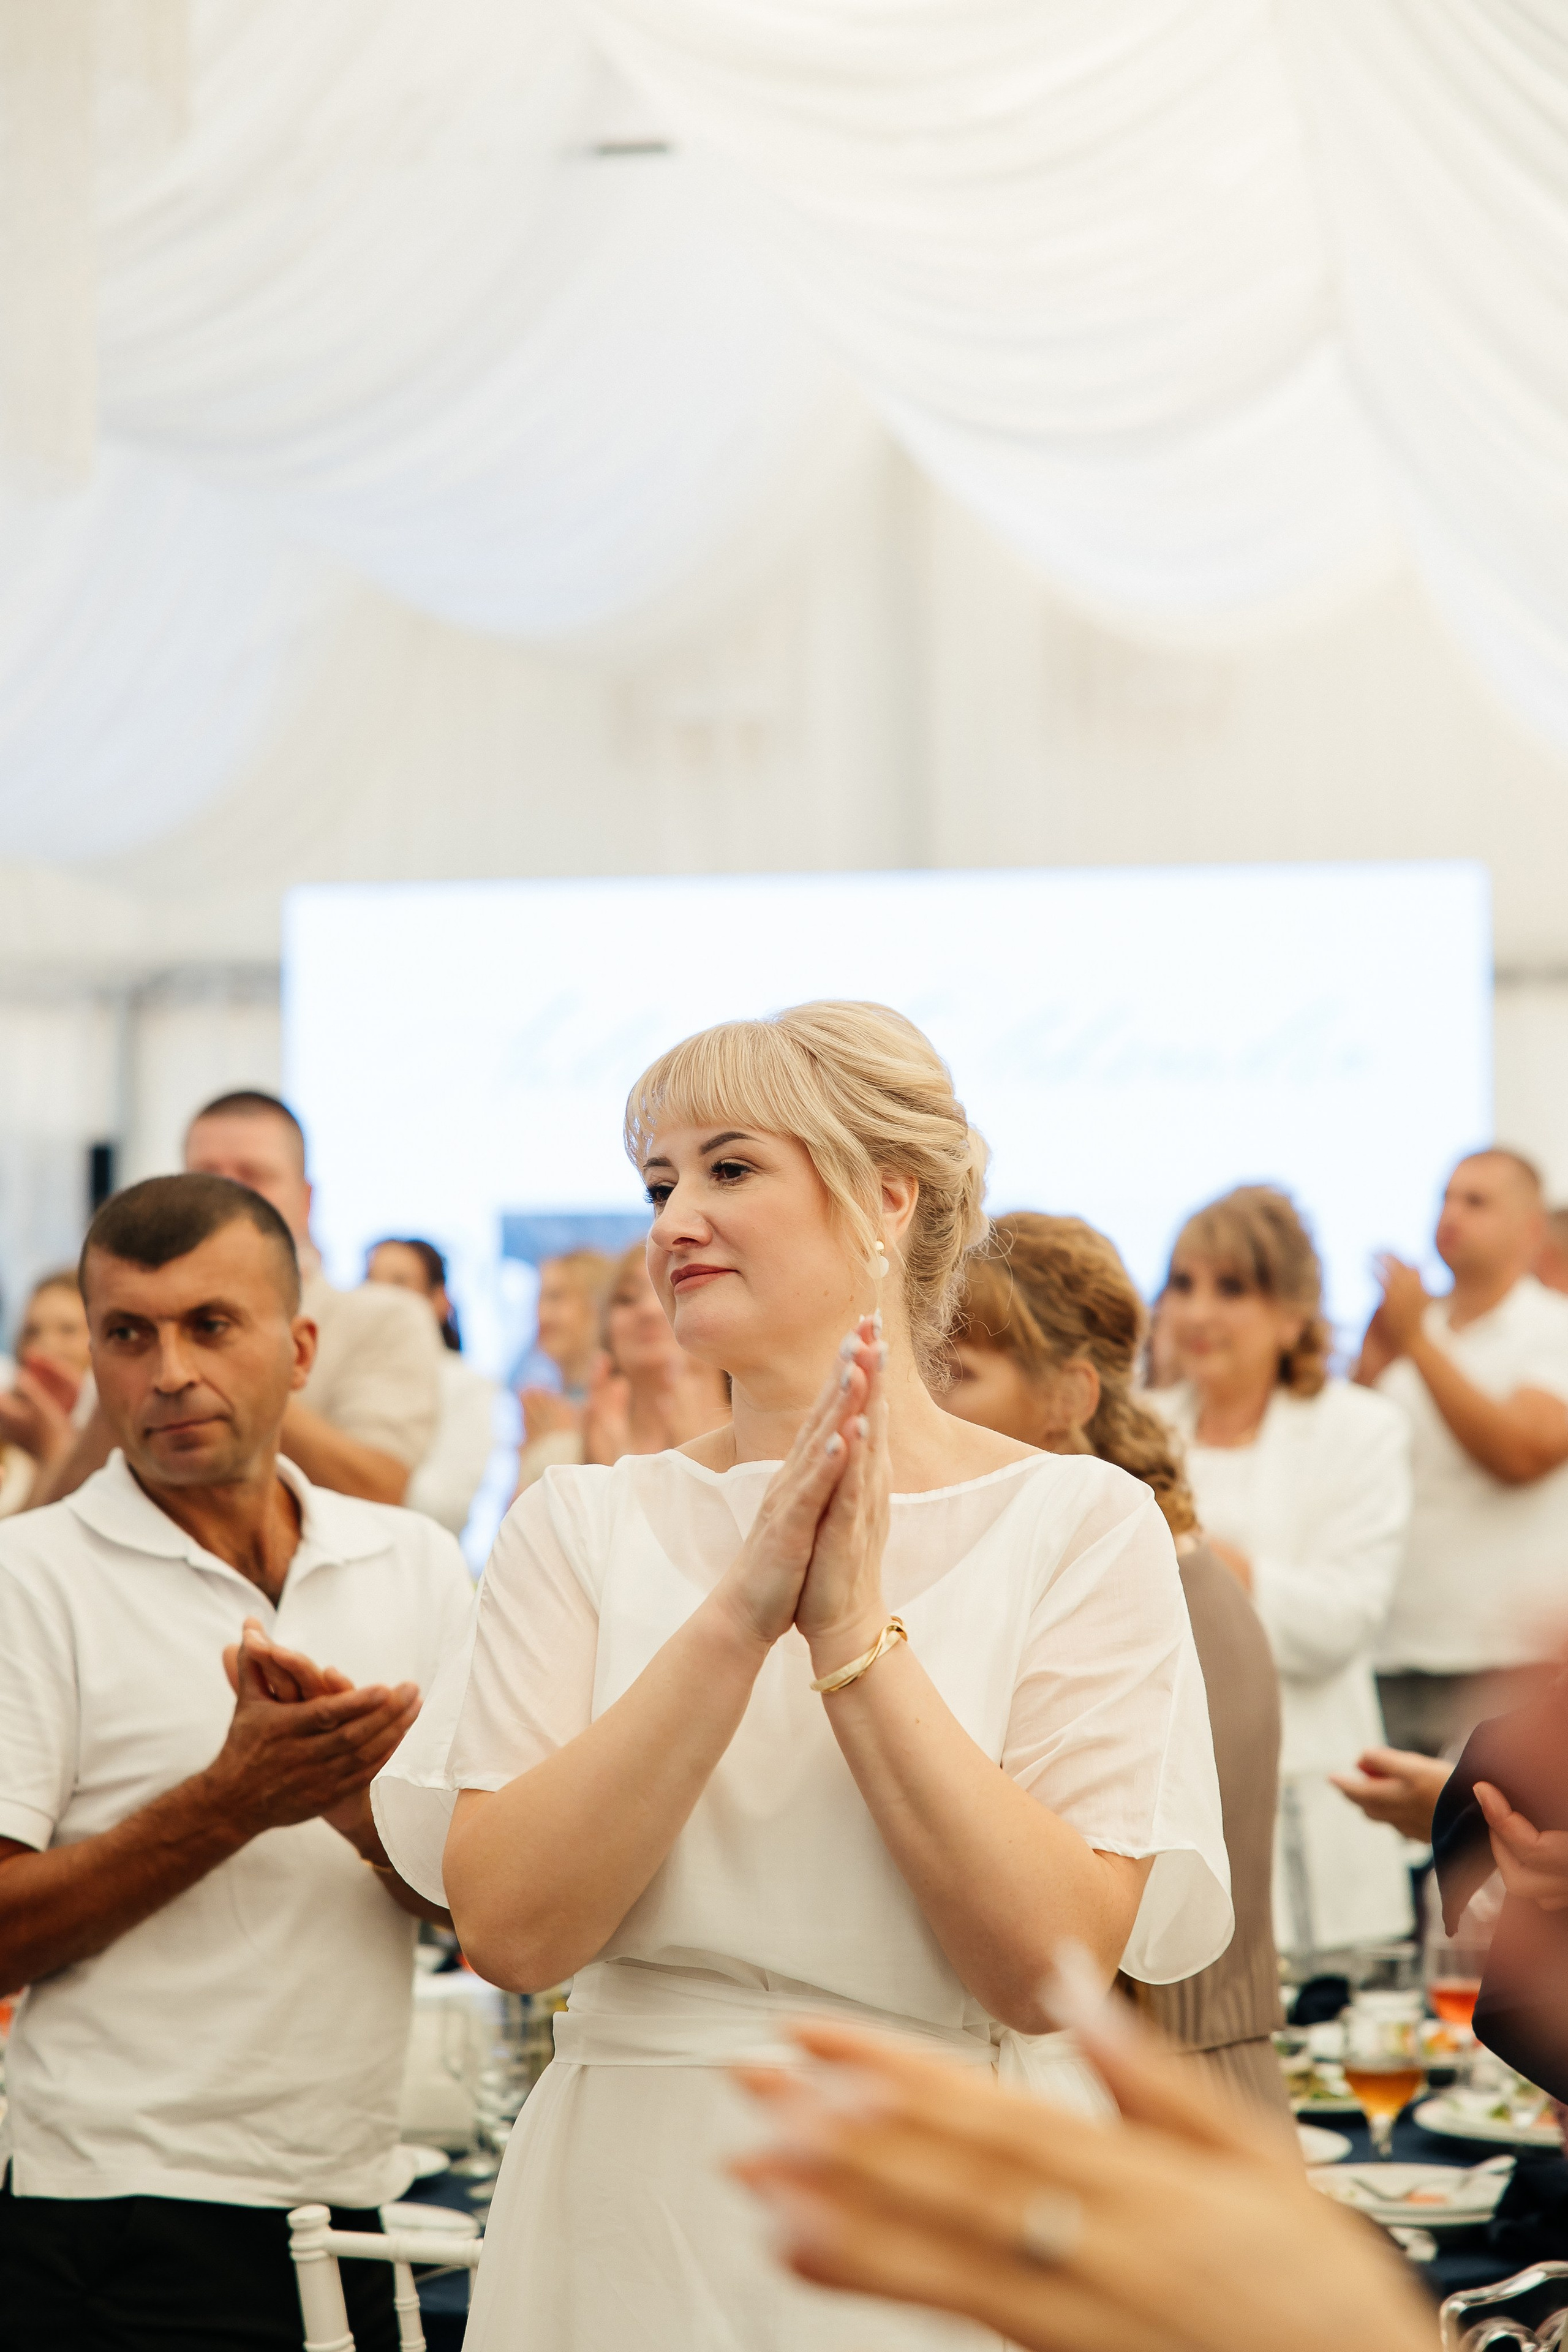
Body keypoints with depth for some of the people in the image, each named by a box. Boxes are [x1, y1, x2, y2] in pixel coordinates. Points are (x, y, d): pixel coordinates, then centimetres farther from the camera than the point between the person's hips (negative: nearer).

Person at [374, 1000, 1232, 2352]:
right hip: (630, 2237, 2)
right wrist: (738, 1617, -19)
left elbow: (1050, 1964, -14)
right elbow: (506, 1927, -11)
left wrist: (856, 1629, -18)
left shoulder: (1079, 1523, -4)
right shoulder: (583, 1525, 2)